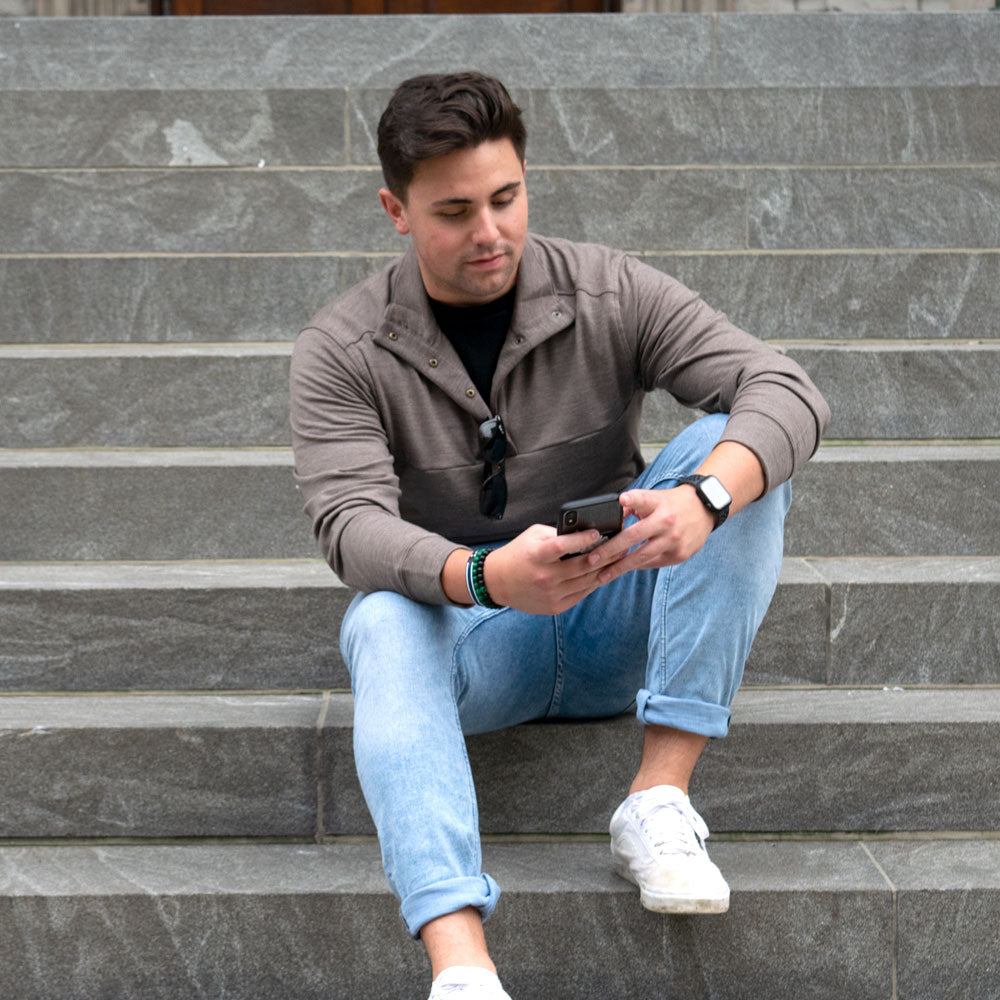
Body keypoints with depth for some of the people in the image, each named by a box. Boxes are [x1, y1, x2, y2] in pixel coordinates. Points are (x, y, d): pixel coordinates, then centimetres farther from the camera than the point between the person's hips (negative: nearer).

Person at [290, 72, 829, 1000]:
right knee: (381, 625, -36)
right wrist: (485, 576, -44)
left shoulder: (612, 295, -6)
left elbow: (786, 390, -17)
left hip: (612, 626, 1)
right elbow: (351, 522, -21)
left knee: (738, 456, -22)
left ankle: (659, 803, -29)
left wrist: (704, 497, -40)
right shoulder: (339, 350, -7)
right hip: (467, 633, -1)